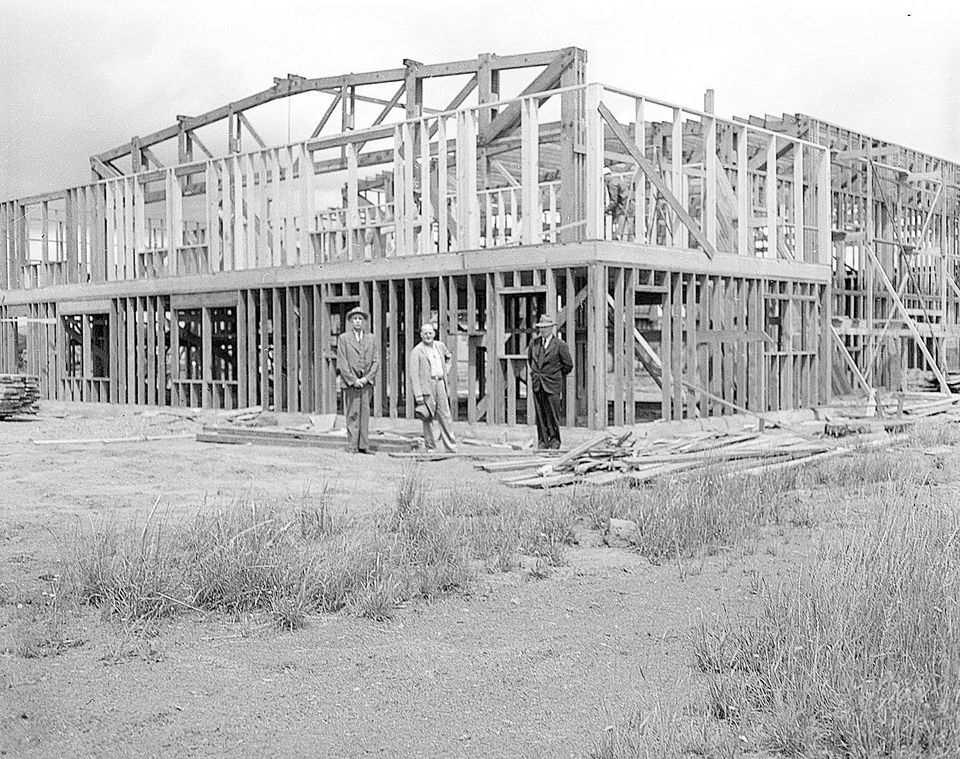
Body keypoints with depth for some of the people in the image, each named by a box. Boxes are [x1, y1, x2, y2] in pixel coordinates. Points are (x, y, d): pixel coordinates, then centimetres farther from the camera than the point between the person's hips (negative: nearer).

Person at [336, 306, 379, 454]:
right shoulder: (343, 338, 4)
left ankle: (364, 445, 4)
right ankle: (352, 445, 0)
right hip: (350, 382, -2)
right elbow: (341, 364, -2)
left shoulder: (371, 338, 12)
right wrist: (353, 380, -9)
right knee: (352, 414, -4)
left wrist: (366, 378, -5)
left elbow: (376, 361, 7)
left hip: (367, 382, 2)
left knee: (365, 414, 1)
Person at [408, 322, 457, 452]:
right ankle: (430, 446, 9)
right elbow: (414, 374, -9)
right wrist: (418, 394, -15)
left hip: (440, 383, 4)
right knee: (428, 417, 0)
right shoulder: (417, 351, -4)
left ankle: (451, 446, 4)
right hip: (426, 385, -4)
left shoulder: (440, 346, 12)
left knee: (445, 415, 2)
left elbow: (448, 358, 34)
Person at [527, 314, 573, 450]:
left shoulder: (560, 345, -5)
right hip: (537, 384, 4)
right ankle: (543, 441, 10)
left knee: (552, 414, -2)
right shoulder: (534, 342, 9)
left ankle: (554, 439, 13)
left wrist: (556, 377, 9)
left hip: (552, 385, -4)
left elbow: (568, 365, 2)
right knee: (539, 414, 4)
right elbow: (529, 359, 27)